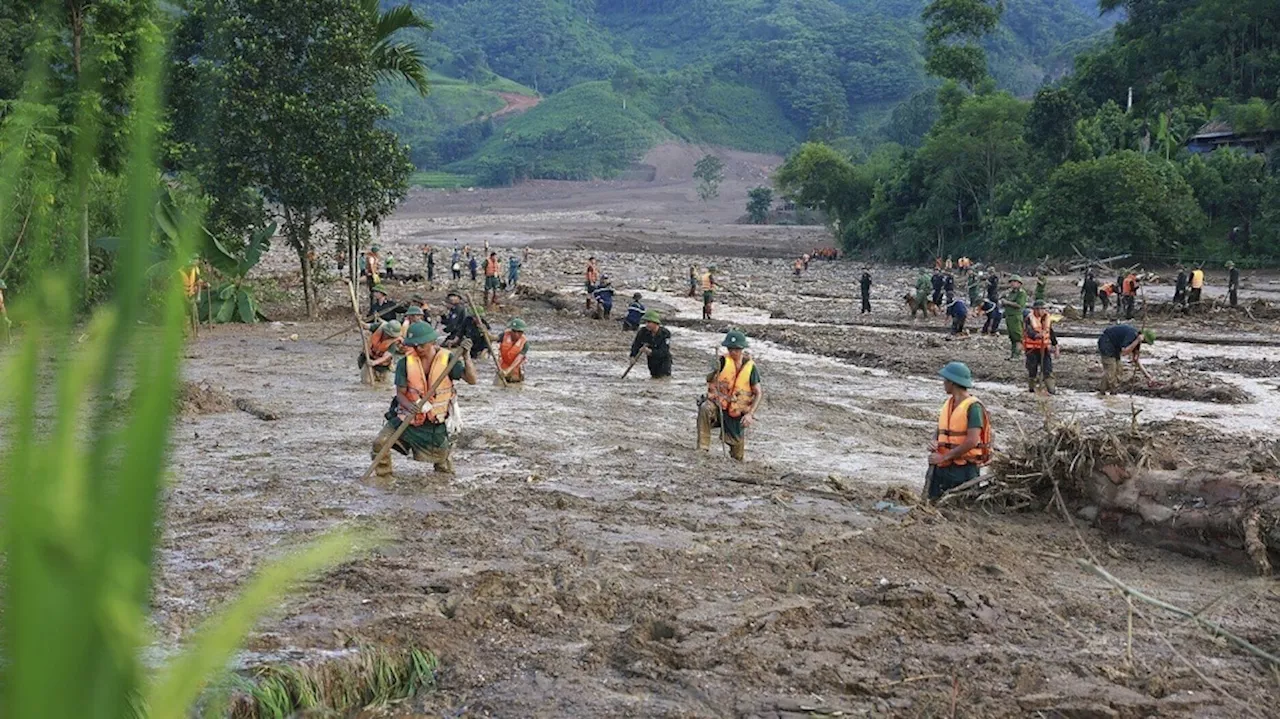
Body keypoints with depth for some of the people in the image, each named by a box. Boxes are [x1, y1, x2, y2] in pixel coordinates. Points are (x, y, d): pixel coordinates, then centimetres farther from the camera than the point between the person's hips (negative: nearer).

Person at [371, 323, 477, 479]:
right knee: (380, 443, -19)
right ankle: (383, 477, 3)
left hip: (434, 423, 0)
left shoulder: (447, 359, -12)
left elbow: (471, 379, -18)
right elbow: (400, 393, -10)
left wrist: (466, 356, -32)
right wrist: (410, 405, -32)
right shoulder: (405, 363, -11)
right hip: (407, 417, 0)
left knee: (442, 460, 13)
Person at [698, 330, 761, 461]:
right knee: (705, 409, -37)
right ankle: (703, 448, -31)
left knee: (738, 456, 3)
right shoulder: (723, 361, -8)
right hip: (718, 403, -1)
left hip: (737, 413, 1)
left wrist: (750, 414, -13)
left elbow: (758, 393, -2)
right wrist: (715, 371, -39)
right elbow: (710, 381, -17)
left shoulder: (750, 367, -5)